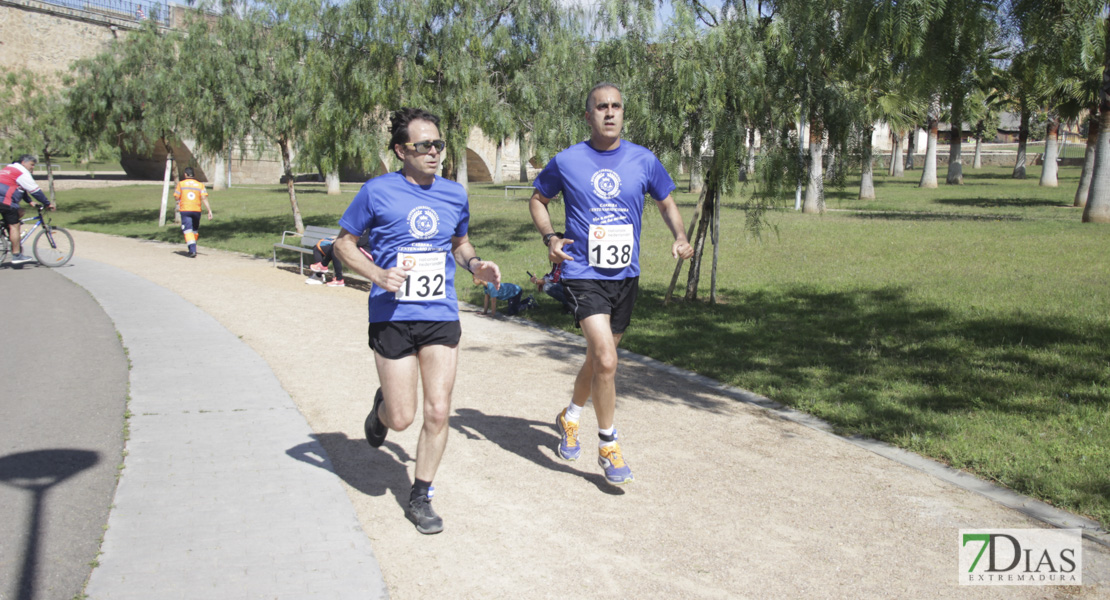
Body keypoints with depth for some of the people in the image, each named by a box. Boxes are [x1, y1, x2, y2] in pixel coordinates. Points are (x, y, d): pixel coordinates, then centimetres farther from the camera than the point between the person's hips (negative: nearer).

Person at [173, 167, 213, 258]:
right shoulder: (200, 185, 5)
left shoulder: (181, 184, 3)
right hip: (197, 210, 3)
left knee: (188, 230, -8)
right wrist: (209, 210, -8)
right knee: (195, 230, 19)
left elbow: (177, 197, 3)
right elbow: (204, 199, -5)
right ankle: (193, 249, 31)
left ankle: (193, 250, -23)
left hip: (185, 210, -2)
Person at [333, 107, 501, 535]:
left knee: (438, 411, 0)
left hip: (441, 316, 3)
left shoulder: (454, 195, 6)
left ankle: (420, 498, 18)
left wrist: (475, 265, 0)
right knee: (401, 418, 1)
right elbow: (343, 242, 3)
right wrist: (377, 275, -14)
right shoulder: (378, 192, -5)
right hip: (392, 318, -3)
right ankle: (381, 408, 40)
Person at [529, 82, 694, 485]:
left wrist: (680, 237, -4)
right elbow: (538, 199, 12)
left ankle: (570, 417, 45)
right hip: (583, 274, -4)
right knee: (606, 359, -18)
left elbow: (666, 203, 15)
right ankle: (608, 446, 1)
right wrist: (550, 237, -5)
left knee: (599, 357, 17)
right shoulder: (566, 161, -3)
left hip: (625, 276, 4)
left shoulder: (643, 161, 1)